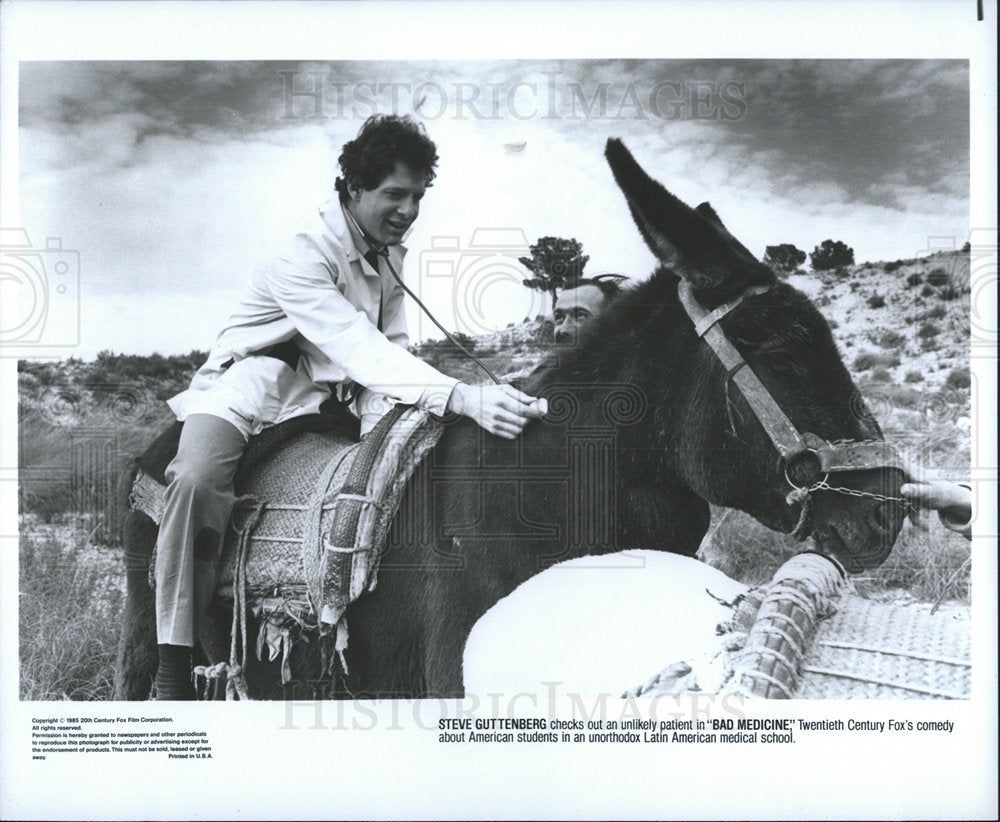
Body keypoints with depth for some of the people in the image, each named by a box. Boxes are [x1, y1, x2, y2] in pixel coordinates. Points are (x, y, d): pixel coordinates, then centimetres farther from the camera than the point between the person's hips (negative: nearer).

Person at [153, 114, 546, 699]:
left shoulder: (390, 251, 2)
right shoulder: (303, 256, -24)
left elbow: (392, 346, 2)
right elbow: (360, 349, -38)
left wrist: (380, 421, -19)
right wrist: (462, 397, -51)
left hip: (336, 393, 7)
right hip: (257, 377, -7)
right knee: (197, 479, -34)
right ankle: (173, 669, -23)